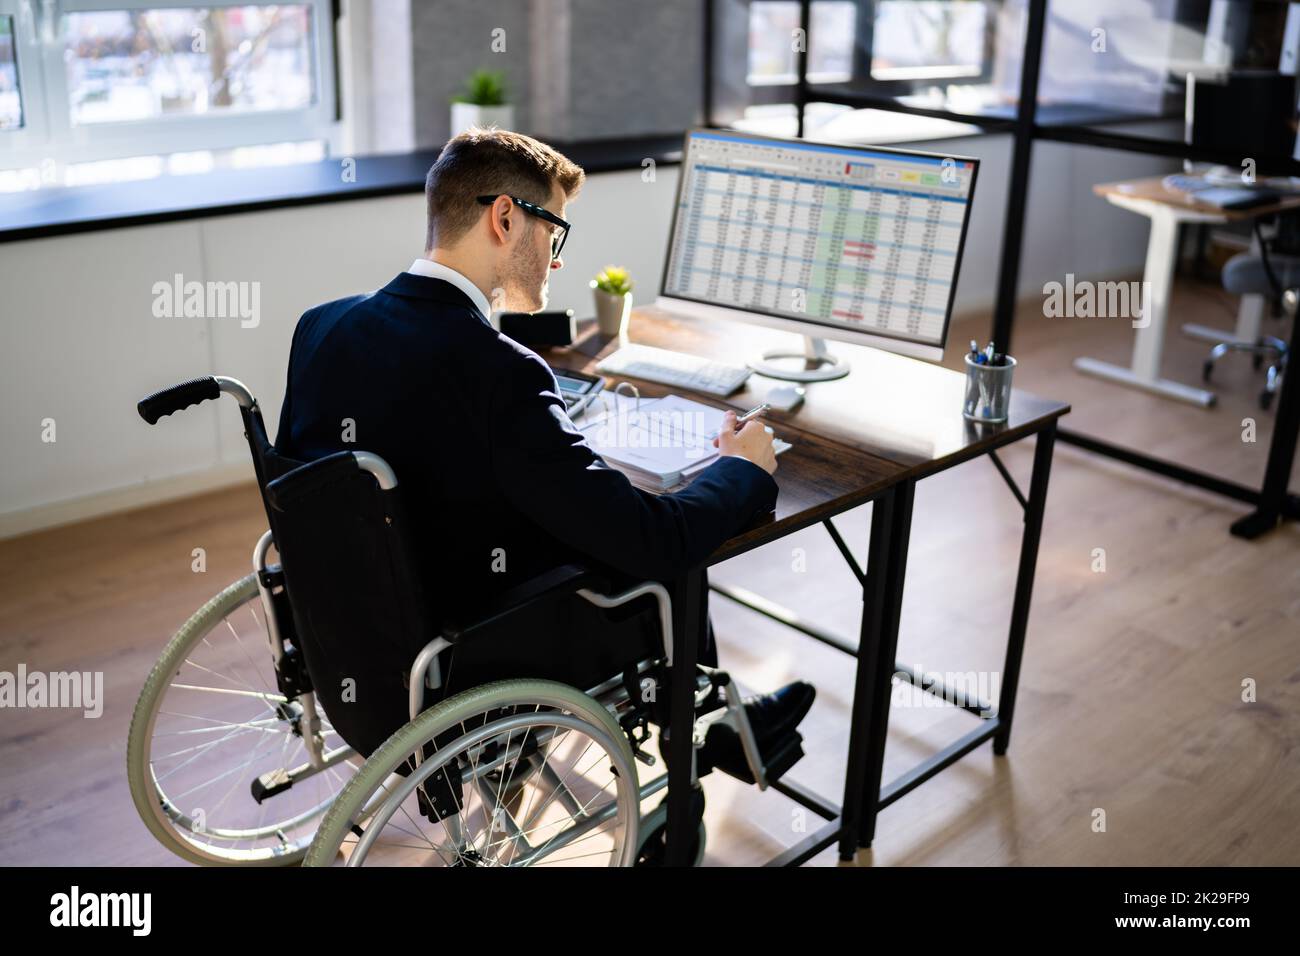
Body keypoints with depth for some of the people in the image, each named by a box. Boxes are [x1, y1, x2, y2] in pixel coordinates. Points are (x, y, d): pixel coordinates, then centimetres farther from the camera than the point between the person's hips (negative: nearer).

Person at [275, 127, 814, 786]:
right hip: (444, 693, -7)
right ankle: (711, 728, 41)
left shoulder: (319, 326, -5)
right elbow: (654, 540, -25)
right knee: (664, 576, 12)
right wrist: (743, 468, -4)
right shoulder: (497, 371, -28)